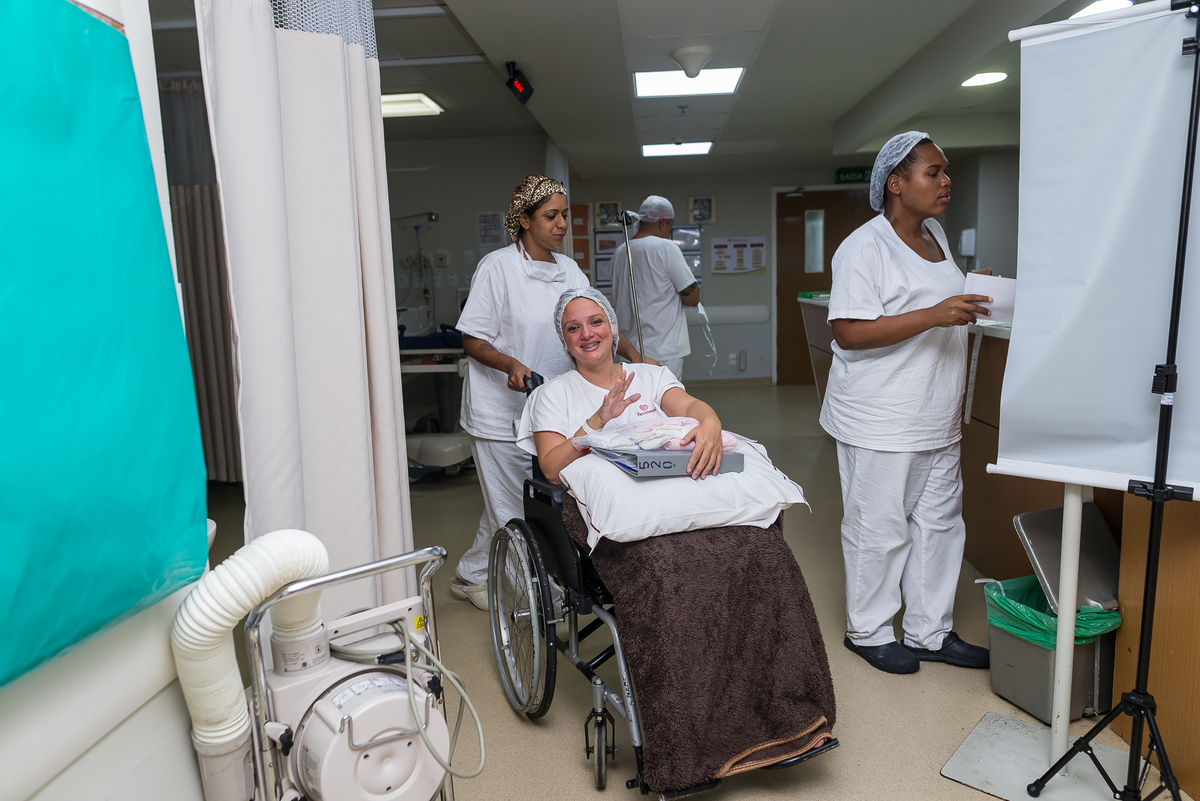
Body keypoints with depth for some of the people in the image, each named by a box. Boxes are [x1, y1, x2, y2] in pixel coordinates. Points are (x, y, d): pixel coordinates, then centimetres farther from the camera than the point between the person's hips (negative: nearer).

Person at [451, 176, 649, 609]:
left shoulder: (570, 269, 10)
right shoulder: (498, 266, -10)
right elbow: (472, 341, -10)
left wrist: (632, 353, -2)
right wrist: (511, 365, -27)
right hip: (502, 409, -6)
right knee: (508, 509, 1)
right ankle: (470, 576, 25)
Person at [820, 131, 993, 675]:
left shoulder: (934, 234, 14)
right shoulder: (865, 247, -14)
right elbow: (848, 330, -23)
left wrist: (972, 296, 9)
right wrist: (933, 315, -27)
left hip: (937, 420, 9)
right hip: (880, 422, -9)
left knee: (939, 522, 14)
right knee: (878, 529, 3)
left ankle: (930, 631, 29)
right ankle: (868, 631, 22)